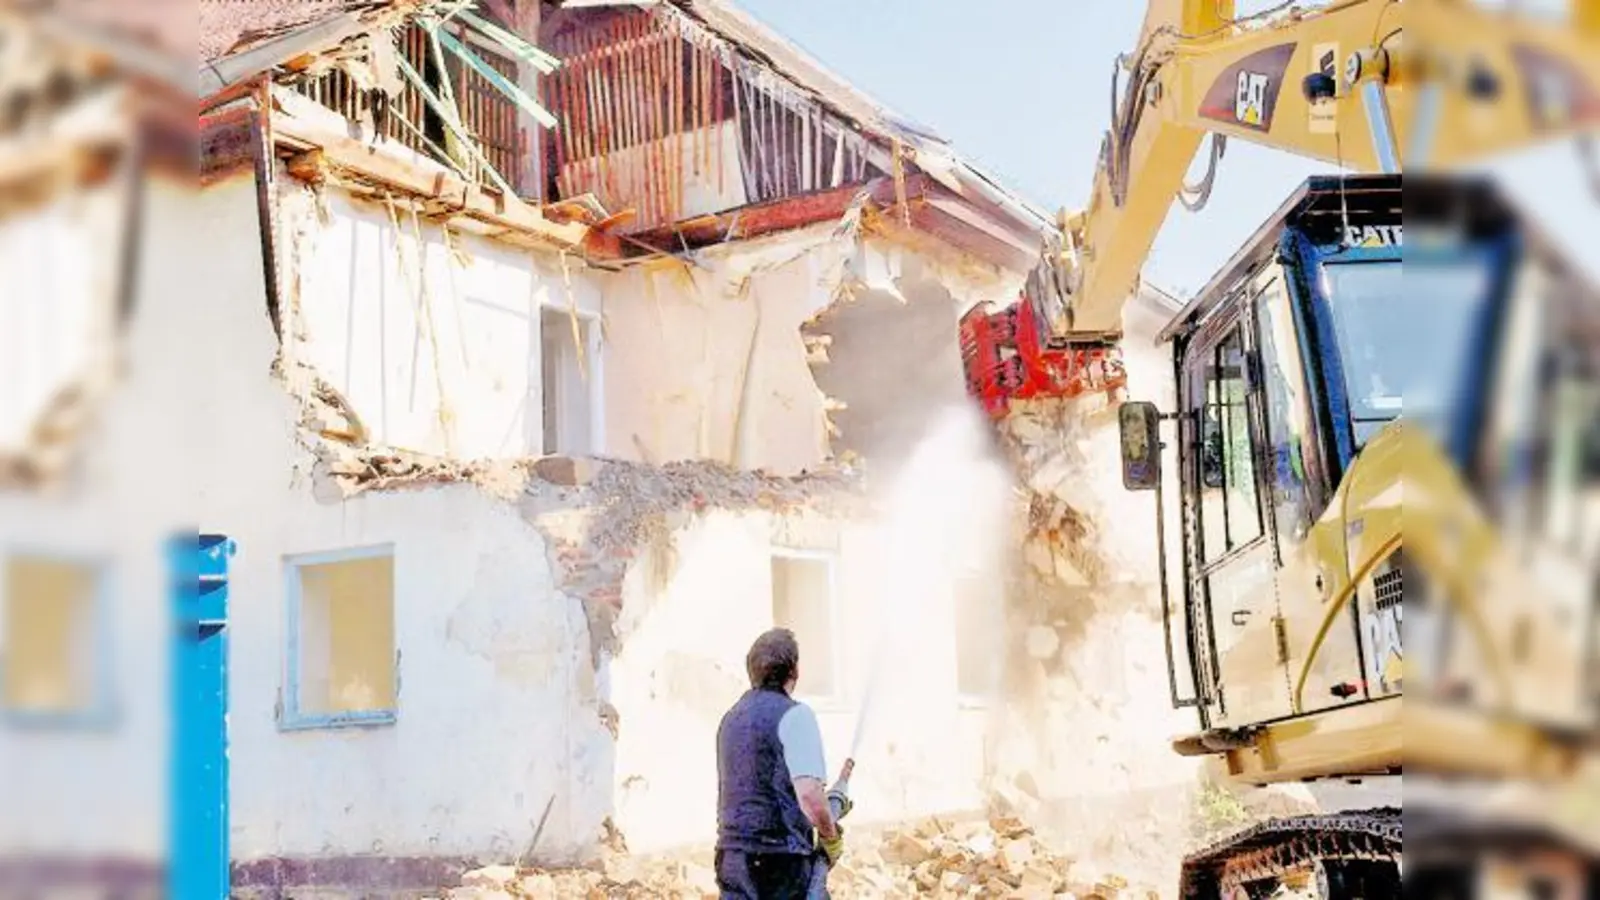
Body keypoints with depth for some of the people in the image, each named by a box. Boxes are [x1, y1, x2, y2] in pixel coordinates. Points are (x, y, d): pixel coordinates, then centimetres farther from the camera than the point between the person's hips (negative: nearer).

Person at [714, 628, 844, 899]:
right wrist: (832, 836, -4)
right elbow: (808, 793, -19)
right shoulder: (793, 714, -9)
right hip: (782, 857, -7)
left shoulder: (731, 718, 15)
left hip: (731, 854, 7)